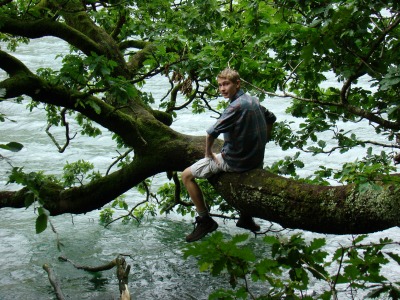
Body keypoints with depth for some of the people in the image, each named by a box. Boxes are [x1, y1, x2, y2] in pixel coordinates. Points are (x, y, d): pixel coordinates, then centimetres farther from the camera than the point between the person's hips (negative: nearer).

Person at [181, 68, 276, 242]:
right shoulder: (254, 101, 4)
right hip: (257, 161, 9)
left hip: (234, 161, -8)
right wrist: (262, 142, 23)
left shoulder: (236, 106, -22)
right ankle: (246, 218, 40)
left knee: (187, 175, 3)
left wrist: (208, 153, -10)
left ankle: (205, 220, 5)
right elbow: (271, 118, 23)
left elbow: (212, 133, -27)